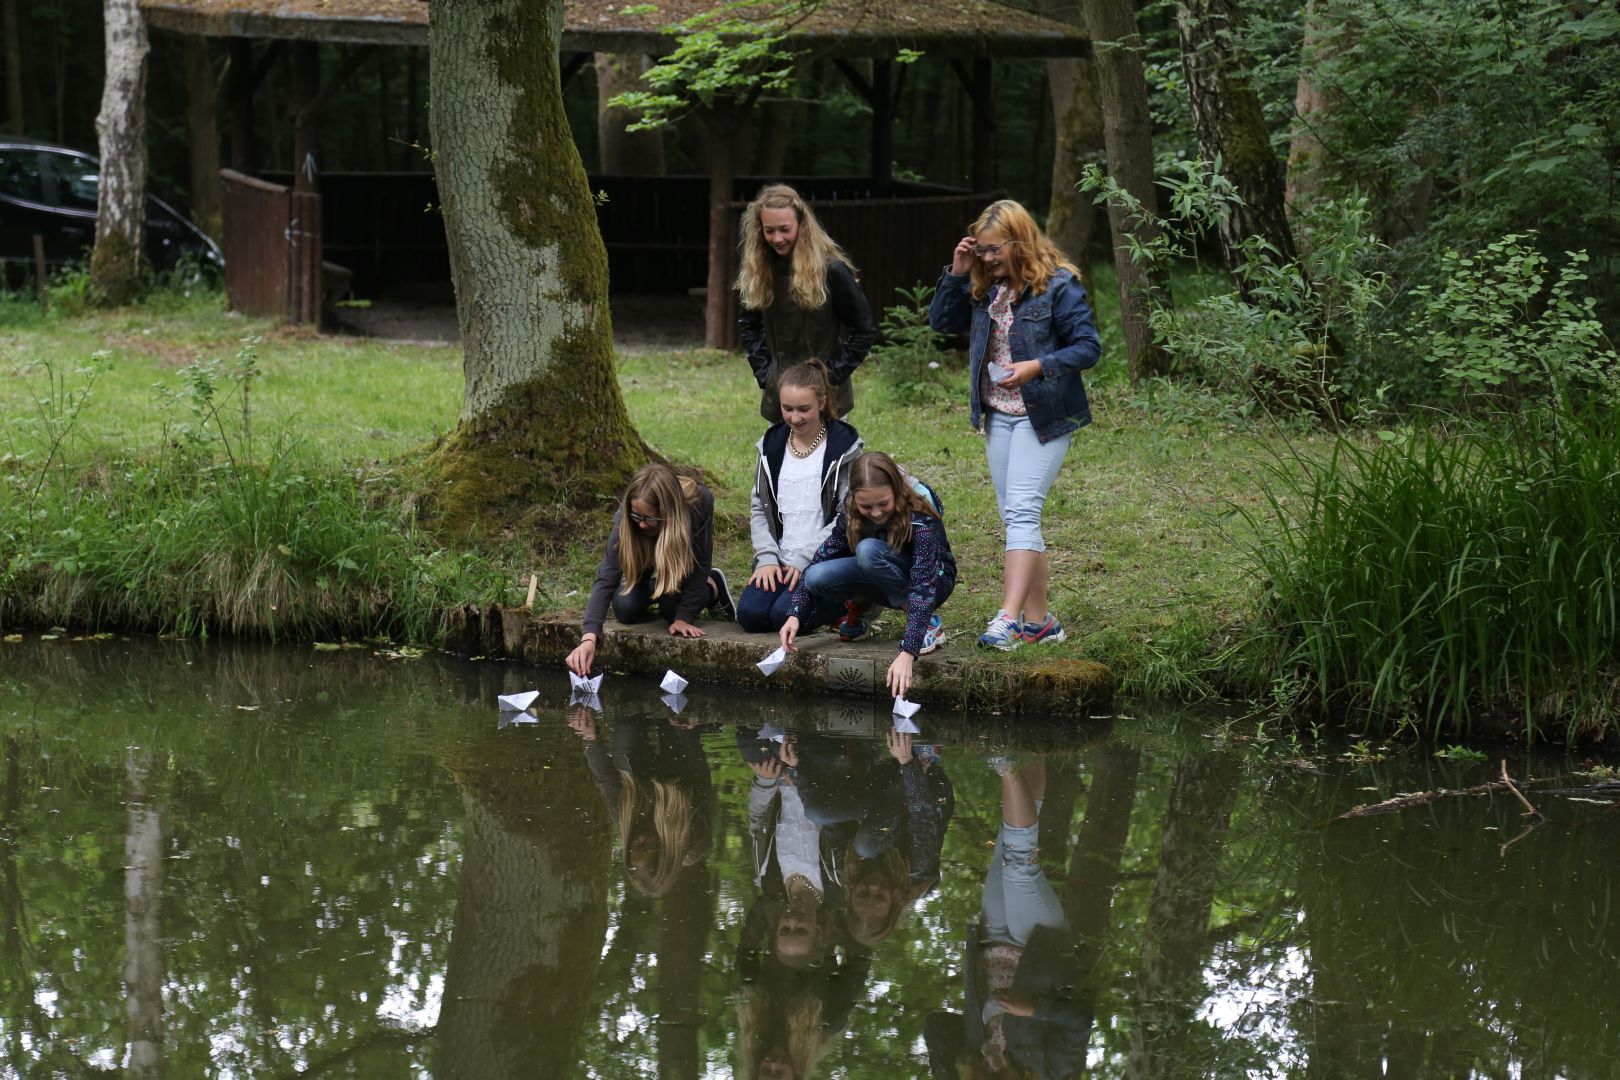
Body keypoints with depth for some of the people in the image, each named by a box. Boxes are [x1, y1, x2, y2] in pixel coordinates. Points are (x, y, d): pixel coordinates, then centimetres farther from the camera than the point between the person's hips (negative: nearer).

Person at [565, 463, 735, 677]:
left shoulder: (699, 501, -41)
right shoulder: (625, 518, -38)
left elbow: (699, 564, -30)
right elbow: (606, 579, -43)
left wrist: (683, 617, -38)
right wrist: (589, 638, -54)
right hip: (645, 561, 1)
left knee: (673, 608, -24)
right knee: (626, 609, -20)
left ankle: (712, 587, 8)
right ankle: (655, 593, 15)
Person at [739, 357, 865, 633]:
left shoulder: (844, 447, -4)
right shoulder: (772, 445, 10)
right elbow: (759, 508, 12)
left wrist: (804, 558, -14)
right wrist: (767, 557, -4)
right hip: (780, 561, 4)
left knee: (785, 614, -27)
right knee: (750, 613, -22)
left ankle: (846, 605, 2)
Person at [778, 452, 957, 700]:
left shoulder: (920, 514, -31)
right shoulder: (851, 513, -15)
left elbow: (924, 584, -38)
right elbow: (822, 558, -12)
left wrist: (907, 653, -47)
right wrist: (795, 614, -26)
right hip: (888, 585, 5)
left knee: (868, 549, -34)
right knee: (817, 577, -24)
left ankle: (928, 623, -18)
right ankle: (857, 610, 8)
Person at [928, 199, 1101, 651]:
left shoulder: (1058, 285, -12)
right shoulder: (985, 287, 7)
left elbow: (1088, 346, -13)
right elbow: (941, 322, 11)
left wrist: (1037, 367, -26)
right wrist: (956, 274, -3)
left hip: (1042, 416, -8)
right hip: (998, 415, 8)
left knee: (1021, 513, -17)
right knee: (1016, 518, 9)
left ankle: (1009, 618, -24)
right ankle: (1039, 620, 15)